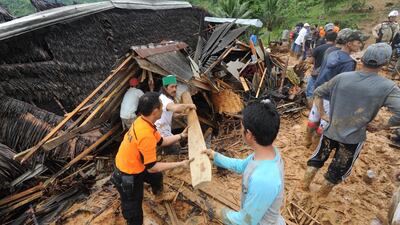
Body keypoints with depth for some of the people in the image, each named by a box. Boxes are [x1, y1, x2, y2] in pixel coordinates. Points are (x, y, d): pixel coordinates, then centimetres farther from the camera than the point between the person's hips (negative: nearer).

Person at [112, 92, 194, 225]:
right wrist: (180, 164, -21)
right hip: (128, 177, -9)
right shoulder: (146, 135, -37)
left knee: (157, 176, 33)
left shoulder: (142, 121, -8)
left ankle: (158, 192, 65)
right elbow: (152, 168, -28)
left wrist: (181, 136, 6)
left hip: (132, 165, 9)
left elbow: (161, 141, 7)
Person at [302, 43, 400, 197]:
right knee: (338, 169, 20)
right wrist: (381, 127, -7)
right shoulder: (388, 87, -16)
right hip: (353, 138, -2)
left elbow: (317, 93, -1)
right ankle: (323, 193, 39)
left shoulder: (342, 77, -8)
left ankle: (305, 184, 38)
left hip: (331, 131, 2)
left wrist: (322, 114, 5)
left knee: (317, 157, 24)